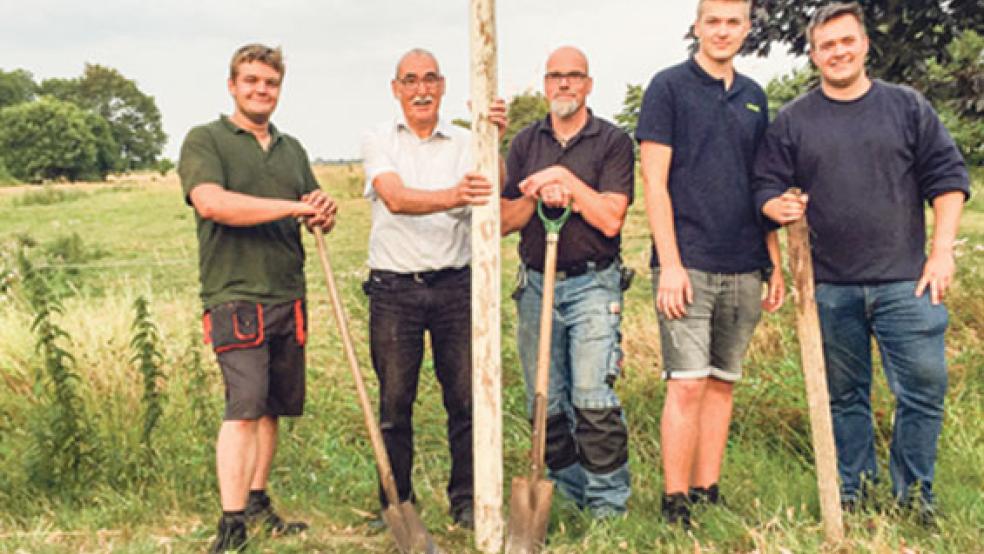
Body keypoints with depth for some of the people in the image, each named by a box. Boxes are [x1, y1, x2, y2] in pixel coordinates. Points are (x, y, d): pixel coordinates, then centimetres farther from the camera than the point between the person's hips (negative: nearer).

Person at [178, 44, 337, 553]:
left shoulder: (292, 149, 20)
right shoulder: (205, 140, 0)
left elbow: (317, 214, 22)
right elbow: (210, 202, -18)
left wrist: (324, 211, -4)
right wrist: (294, 207, -16)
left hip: (288, 297, 6)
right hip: (236, 296, -6)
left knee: (273, 406, 10)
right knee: (244, 405, -13)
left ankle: (256, 501, 24)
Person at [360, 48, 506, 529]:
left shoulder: (465, 143, 7)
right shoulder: (378, 142, 4)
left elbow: (492, 196, -10)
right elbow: (396, 198, -16)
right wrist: (452, 196, -35)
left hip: (456, 286, 1)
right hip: (394, 289, -1)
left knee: (466, 397, 3)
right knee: (395, 401, 5)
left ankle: (466, 498, 18)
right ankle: (396, 503, 20)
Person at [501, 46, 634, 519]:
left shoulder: (613, 141, 0)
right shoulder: (525, 142, 11)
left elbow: (611, 219, -12)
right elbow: (505, 222, 5)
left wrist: (564, 178, -15)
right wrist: (537, 195, -12)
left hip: (592, 285, -4)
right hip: (536, 284, 4)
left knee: (593, 401, -11)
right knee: (545, 404, 7)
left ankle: (609, 507, 1)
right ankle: (567, 496, 22)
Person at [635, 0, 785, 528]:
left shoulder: (753, 96, 15)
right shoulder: (668, 87, -1)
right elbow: (654, 182, -7)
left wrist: (775, 262, 13)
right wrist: (670, 264, -14)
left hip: (743, 268, 6)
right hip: (688, 264, -5)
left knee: (722, 383, 9)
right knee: (688, 383, -8)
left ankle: (707, 494, 19)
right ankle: (675, 504, 3)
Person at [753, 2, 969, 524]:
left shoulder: (907, 106, 6)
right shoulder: (792, 121, 6)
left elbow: (947, 177, 5)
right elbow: (765, 187, 6)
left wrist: (942, 251, -3)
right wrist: (778, 207, -17)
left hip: (904, 281, 0)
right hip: (830, 287, 0)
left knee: (923, 390, -1)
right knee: (845, 397, 11)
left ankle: (914, 497, 17)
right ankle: (852, 493, 25)